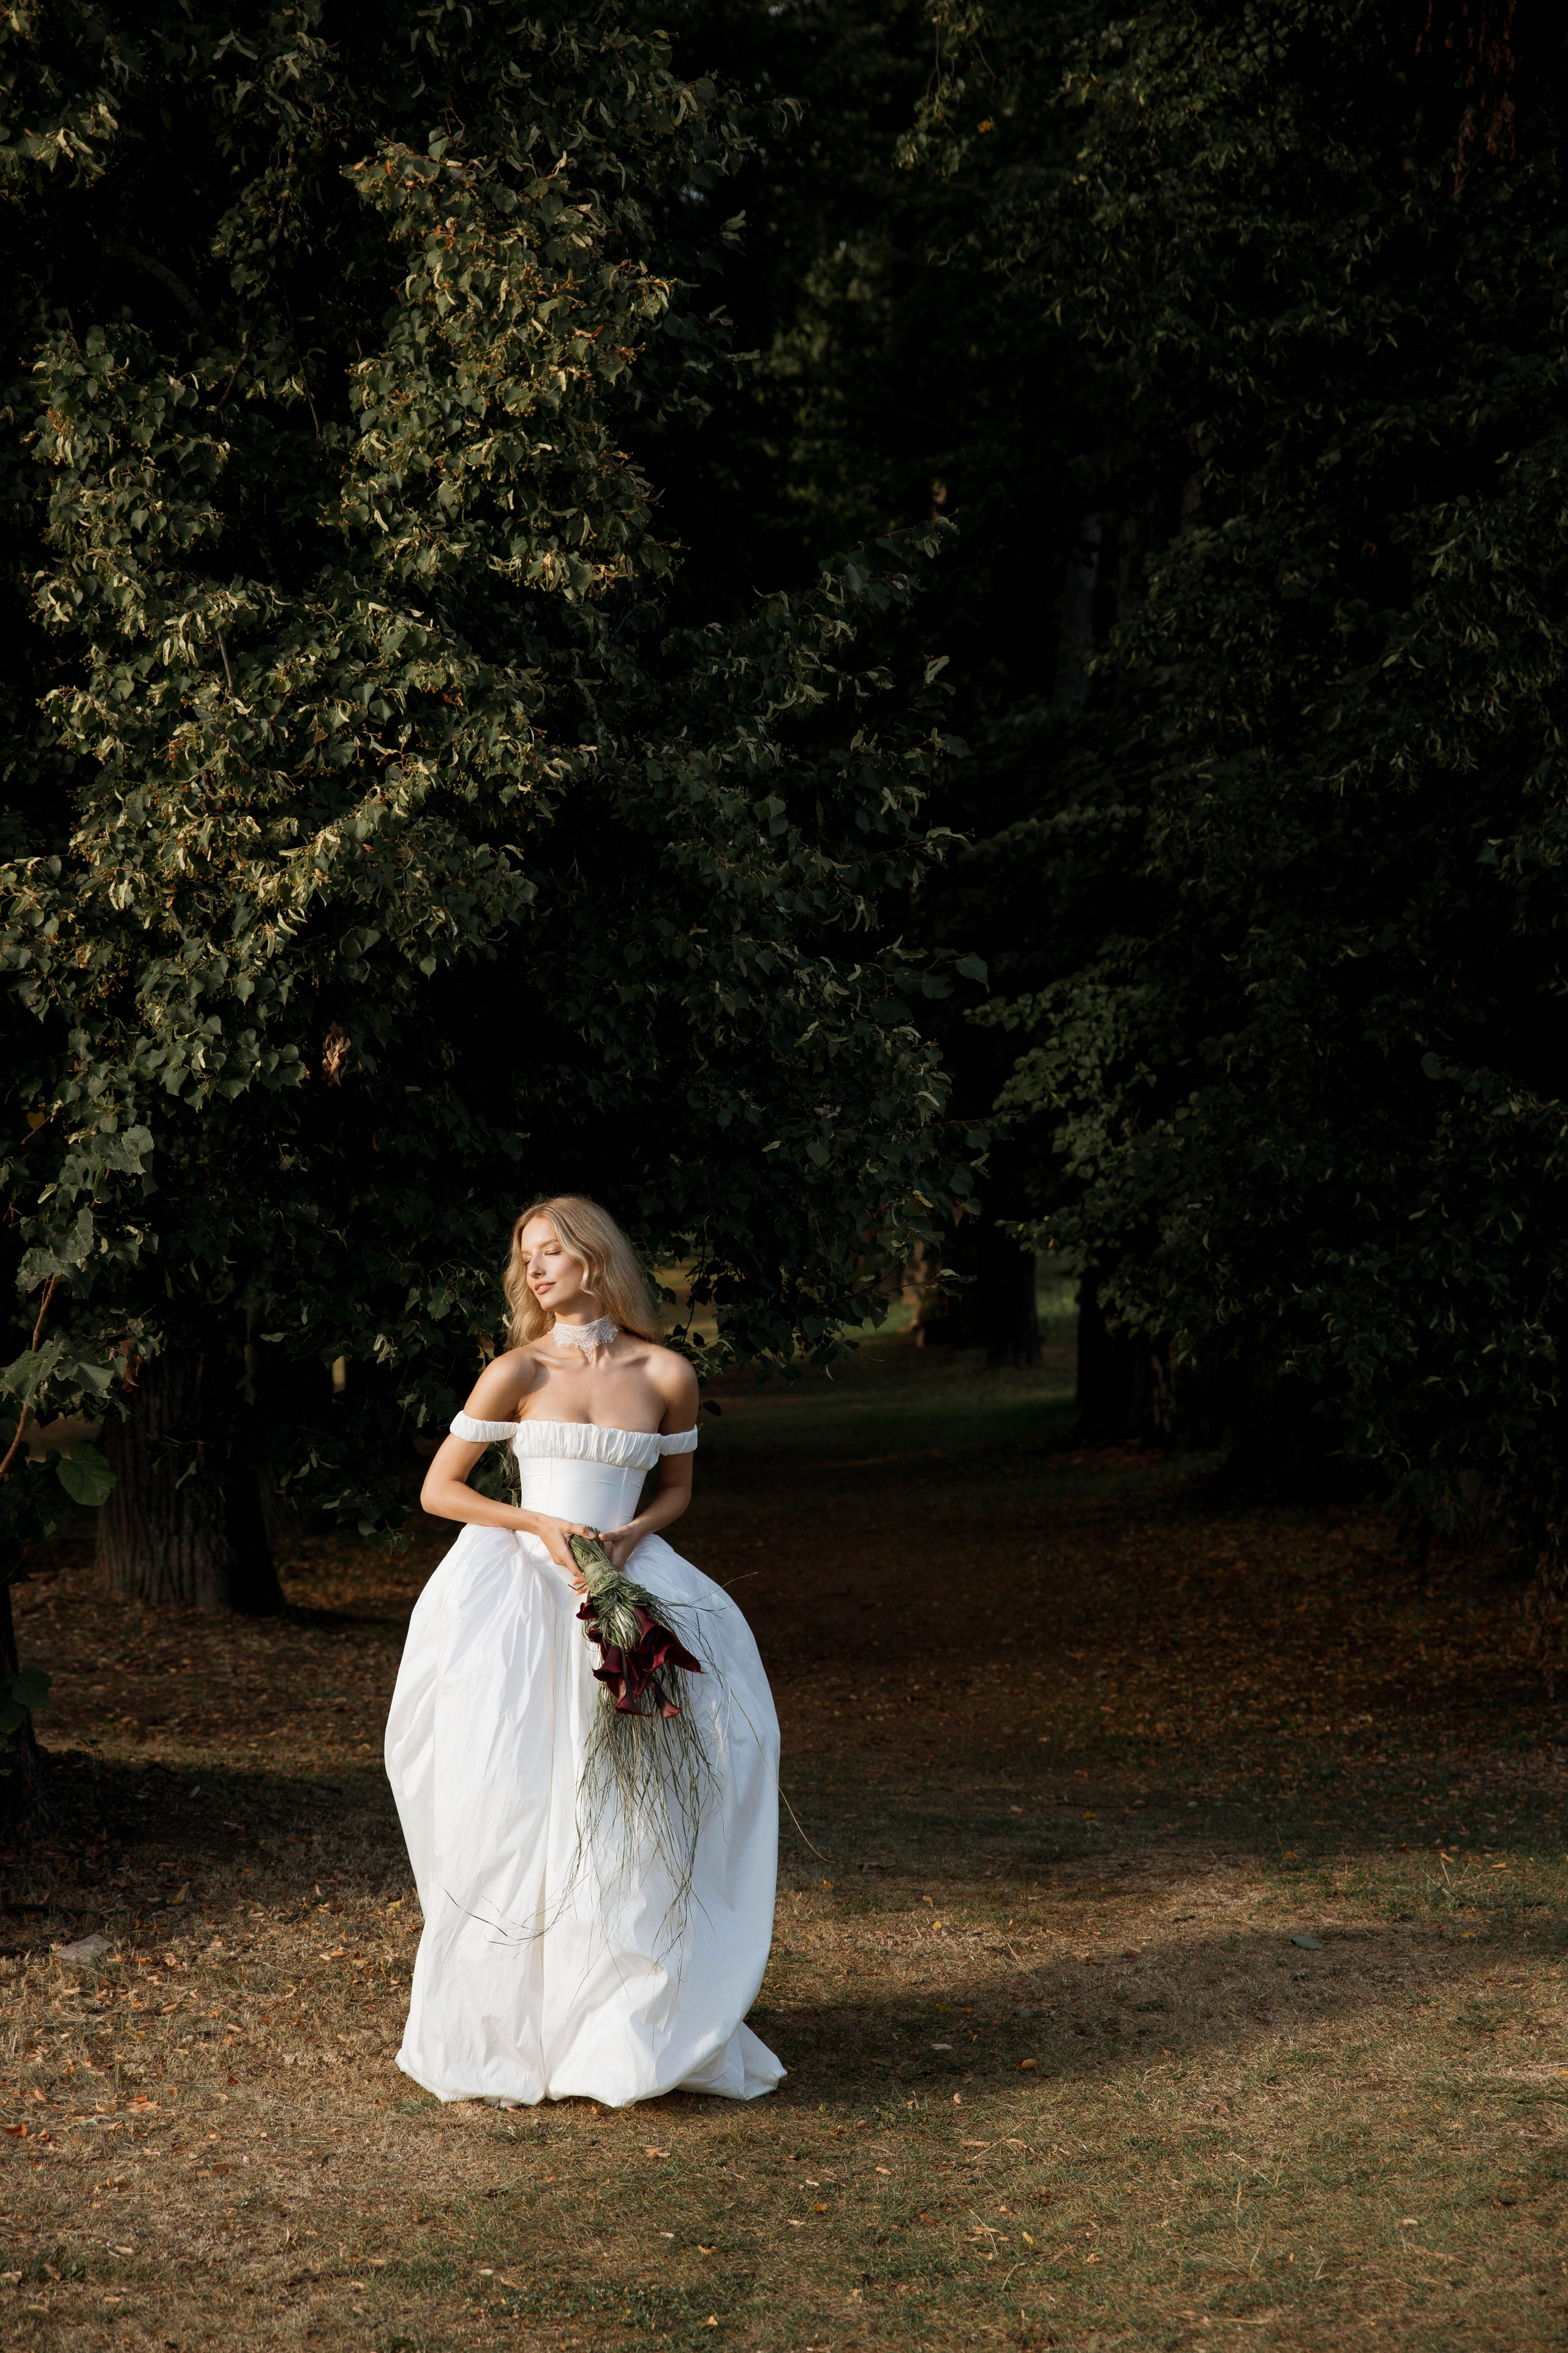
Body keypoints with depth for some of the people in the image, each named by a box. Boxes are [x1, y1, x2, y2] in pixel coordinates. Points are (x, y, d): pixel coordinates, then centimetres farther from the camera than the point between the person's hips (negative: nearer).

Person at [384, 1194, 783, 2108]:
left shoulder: (666, 1375, 3)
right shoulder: (519, 1372, -1)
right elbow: (439, 1490, 2)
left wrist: (628, 1535, -4)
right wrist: (542, 1527, -11)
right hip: (520, 1591, -1)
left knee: (633, 1811, -6)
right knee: (516, 1803, -6)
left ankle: (632, 2026, 5)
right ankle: (513, 2031, 2)